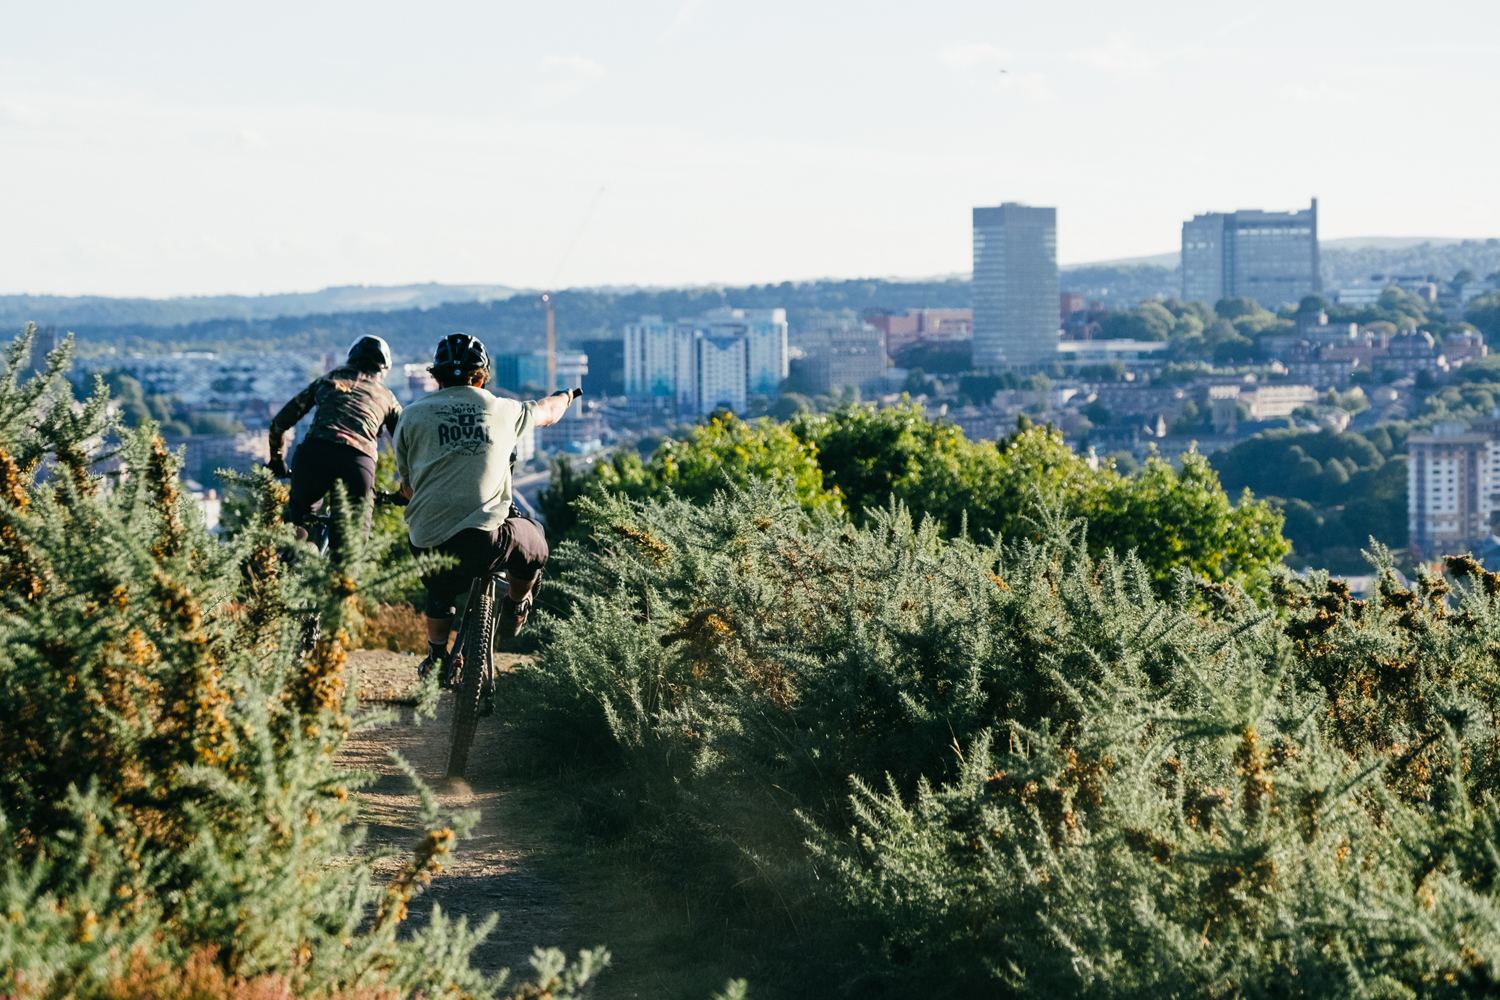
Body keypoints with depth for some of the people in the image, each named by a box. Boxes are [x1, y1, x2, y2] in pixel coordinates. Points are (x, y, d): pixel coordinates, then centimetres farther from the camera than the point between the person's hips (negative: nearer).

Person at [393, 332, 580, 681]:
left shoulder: (413, 416, 9)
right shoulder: (502, 410, 11)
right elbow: (547, 412, 34)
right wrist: (566, 396, 59)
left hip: (428, 544, 2)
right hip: (486, 539, -2)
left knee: (440, 591, 34)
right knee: (533, 544, 30)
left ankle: (436, 658, 39)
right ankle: (514, 612, 42)